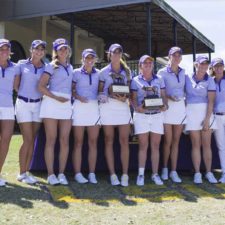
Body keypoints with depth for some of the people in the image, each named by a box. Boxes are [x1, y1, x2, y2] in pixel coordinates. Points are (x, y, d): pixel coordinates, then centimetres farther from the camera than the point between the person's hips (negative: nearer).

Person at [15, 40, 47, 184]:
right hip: (23, 103, -3)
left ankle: (27, 172, 13)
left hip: (38, 104, 3)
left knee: (32, 140, 5)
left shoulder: (46, 67, 7)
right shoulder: (22, 64, 1)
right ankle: (22, 173, 2)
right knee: (28, 140, -7)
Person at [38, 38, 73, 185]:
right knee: (51, 140, -4)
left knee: (65, 141, 0)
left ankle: (61, 173, 7)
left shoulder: (70, 67, 19)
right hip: (51, 103, -4)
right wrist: (56, 98, -16)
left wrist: (73, 97, 11)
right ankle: (51, 174, 0)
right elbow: (41, 86, -7)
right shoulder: (52, 66, 3)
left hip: (67, 105, 5)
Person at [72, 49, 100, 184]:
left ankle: (92, 174, 8)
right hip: (80, 107, -3)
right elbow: (71, 89, 2)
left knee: (93, 142, 3)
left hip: (94, 107, 3)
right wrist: (78, 97, -15)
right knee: (78, 142, -1)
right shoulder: (76, 73, 2)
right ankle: (78, 173, 3)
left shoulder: (98, 73, 10)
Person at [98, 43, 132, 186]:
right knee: (109, 141, 0)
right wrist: (111, 95, -15)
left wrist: (125, 97, -9)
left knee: (124, 141, -4)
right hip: (108, 106, -1)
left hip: (123, 106, 1)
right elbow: (100, 91, 5)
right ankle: (113, 174, 5)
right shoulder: (104, 72, 7)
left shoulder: (127, 71, 13)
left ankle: (125, 174, 0)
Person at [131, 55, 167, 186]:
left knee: (155, 146, 4)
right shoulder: (136, 80, 5)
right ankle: (141, 174, 5)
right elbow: (133, 98, 2)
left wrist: (165, 105, -8)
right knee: (143, 146, -1)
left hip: (157, 115, 2)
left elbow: (163, 96, 12)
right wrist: (137, 107, -17)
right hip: (142, 115, -2)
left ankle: (155, 174, 10)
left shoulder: (159, 80, 12)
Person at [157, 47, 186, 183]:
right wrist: (168, 97, -18)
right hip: (167, 107, -3)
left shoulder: (183, 72, 12)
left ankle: (174, 171, 9)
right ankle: (165, 168, 17)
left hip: (181, 107, 4)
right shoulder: (162, 72, -1)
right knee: (168, 141, -2)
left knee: (176, 141, 4)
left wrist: (185, 101, 7)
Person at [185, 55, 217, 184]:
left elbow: (211, 101, -8)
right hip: (192, 111, 0)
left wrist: (207, 119, -14)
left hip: (206, 112, 0)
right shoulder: (188, 78, 2)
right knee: (196, 144, 1)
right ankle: (197, 173, 6)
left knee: (207, 144, 2)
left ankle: (209, 172, 10)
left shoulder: (210, 80, -3)